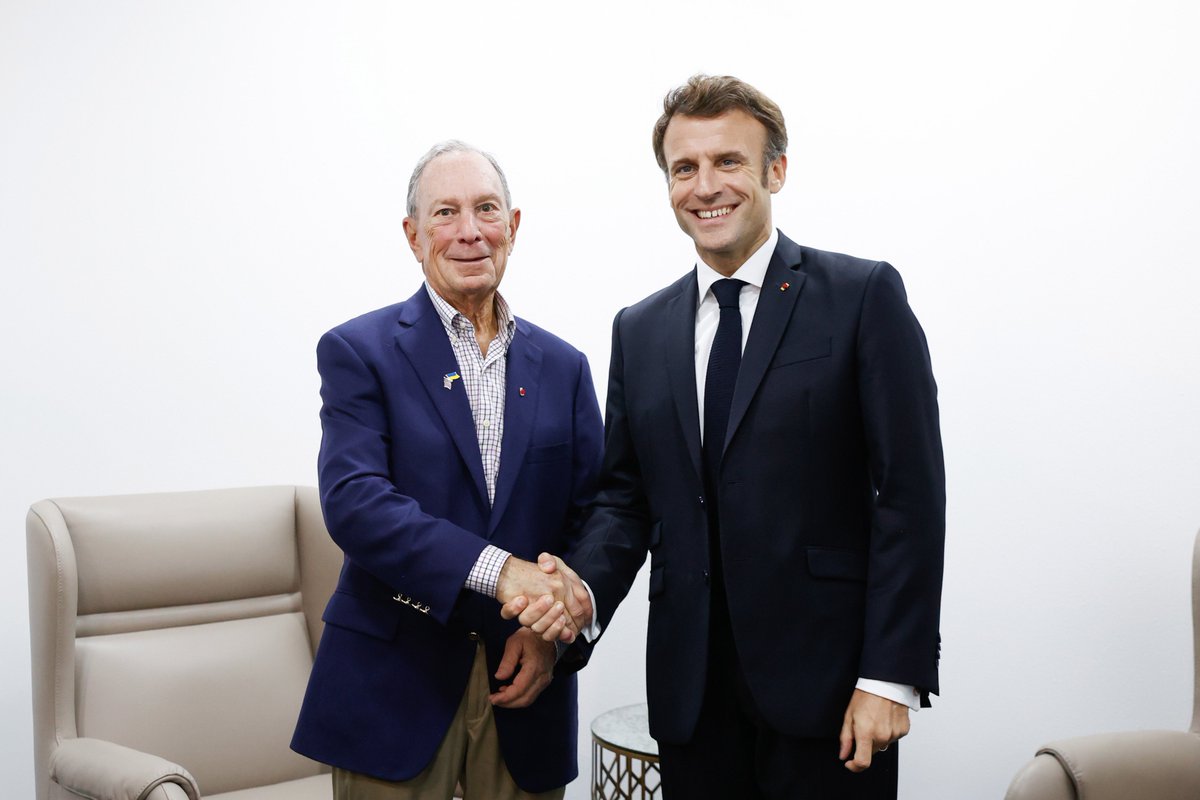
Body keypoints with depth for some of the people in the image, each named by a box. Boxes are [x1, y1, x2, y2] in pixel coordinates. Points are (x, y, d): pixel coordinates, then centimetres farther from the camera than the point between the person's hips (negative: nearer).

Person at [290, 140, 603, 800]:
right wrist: (497, 570, -26)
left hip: (521, 679, 3)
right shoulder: (358, 351, -4)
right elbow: (352, 502, -17)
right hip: (395, 688, -3)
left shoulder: (562, 366, 8)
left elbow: (589, 518, 6)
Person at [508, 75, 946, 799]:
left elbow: (910, 494, -8)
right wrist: (586, 588, -8)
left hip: (824, 683, -3)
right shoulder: (640, 330, 11)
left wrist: (890, 677, -13)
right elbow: (626, 494, 12)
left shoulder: (864, 296, -4)